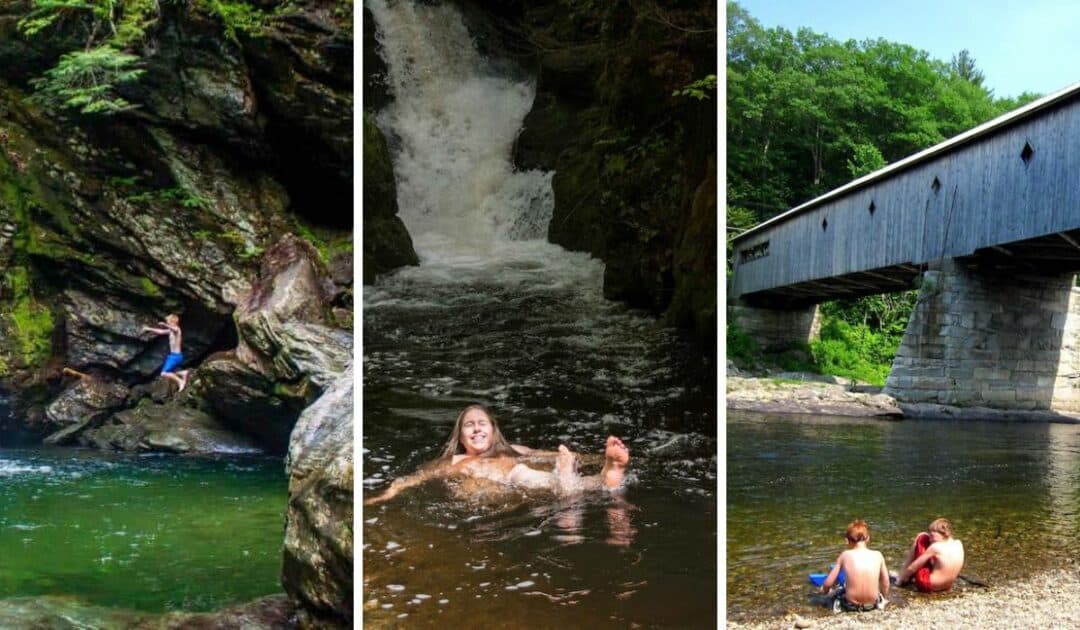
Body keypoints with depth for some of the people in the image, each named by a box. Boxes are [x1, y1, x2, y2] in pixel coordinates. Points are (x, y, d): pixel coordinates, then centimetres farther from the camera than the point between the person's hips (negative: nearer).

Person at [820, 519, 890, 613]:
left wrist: (824, 590, 21)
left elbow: (828, 583, -3)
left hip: (851, 605, -2)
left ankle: (838, 602, 7)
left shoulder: (845, 555, -7)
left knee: (839, 590, 31)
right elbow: (885, 583, 6)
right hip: (872, 604, 2)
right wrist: (882, 598, 26)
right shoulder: (877, 555, -4)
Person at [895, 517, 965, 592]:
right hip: (947, 586, 7)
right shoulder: (959, 544, -3)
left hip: (928, 585, -7)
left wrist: (902, 577, 4)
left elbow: (912, 567, -13)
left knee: (922, 538, 0)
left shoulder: (936, 547, -21)